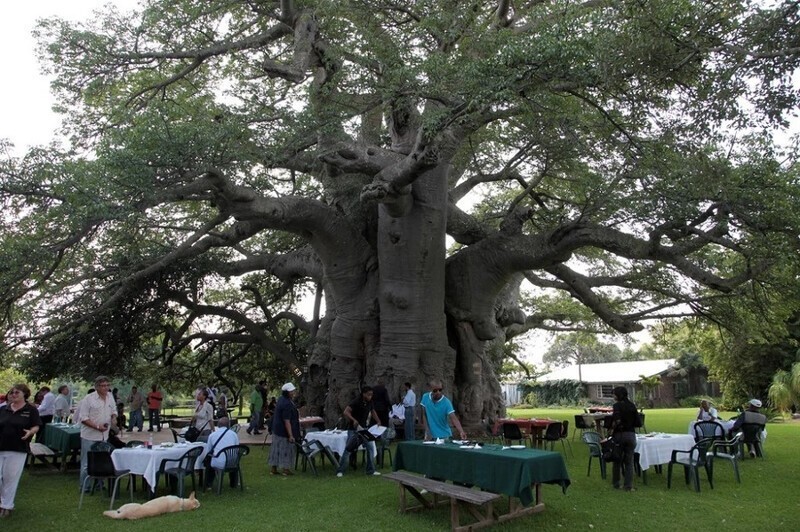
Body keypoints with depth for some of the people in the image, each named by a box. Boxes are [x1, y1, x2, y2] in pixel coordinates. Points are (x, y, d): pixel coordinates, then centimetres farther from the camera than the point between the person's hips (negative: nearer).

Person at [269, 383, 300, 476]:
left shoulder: (281, 399, 4)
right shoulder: (287, 404, -26)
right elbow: (287, 421, -28)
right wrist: (291, 435, -26)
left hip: (277, 429, 9)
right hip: (284, 431, -9)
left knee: (276, 448, 14)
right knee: (286, 449, 4)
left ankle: (273, 468, 20)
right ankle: (285, 469, 13)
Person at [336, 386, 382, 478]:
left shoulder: (370, 402, -2)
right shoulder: (356, 402, -21)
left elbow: (373, 412, 17)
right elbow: (346, 412, -28)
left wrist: (378, 421, 3)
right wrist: (354, 420, -42)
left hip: (364, 428, 6)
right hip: (353, 429, -6)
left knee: (370, 447, -1)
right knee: (348, 449, -2)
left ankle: (371, 470, 9)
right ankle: (340, 471, 10)